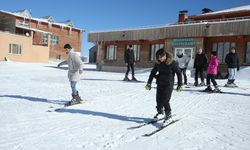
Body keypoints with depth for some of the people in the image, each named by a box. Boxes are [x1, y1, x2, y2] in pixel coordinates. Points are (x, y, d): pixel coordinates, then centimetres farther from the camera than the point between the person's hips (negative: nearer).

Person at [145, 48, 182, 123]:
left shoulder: (172, 63, -13)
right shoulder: (158, 63, 1)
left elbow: (179, 73, -5)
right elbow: (153, 72, 10)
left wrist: (179, 85, -4)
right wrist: (149, 83, 8)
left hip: (168, 84, -5)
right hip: (160, 83, 5)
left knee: (165, 100, -10)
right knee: (158, 99, 6)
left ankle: (168, 114, 11)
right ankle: (159, 111, 32)